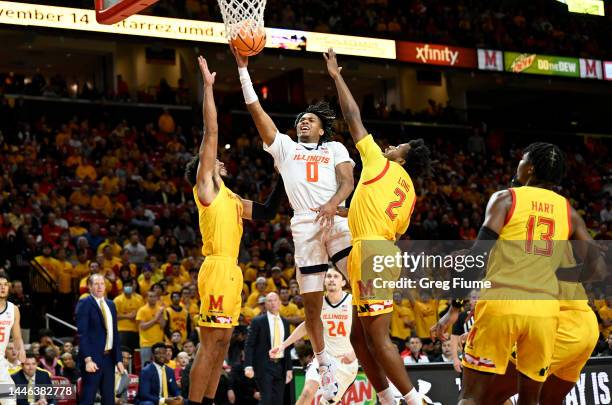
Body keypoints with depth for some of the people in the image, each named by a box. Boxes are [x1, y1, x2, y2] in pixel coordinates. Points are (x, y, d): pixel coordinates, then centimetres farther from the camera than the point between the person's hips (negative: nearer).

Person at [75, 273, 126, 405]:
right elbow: (82, 333, -13)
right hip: (92, 359, -7)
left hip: (109, 358, 7)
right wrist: (87, 359, -20)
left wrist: (118, 359, 11)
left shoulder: (111, 304, 15)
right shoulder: (84, 304, -6)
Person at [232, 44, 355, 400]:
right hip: (305, 225, 1)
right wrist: (243, 68, 11)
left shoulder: (336, 148, 20)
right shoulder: (285, 146, 23)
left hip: (337, 219, -1)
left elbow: (348, 181, 3)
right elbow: (256, 109, 16)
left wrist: (333, 204, -18)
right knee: (312, 304, 2)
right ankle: (325, 366, 14)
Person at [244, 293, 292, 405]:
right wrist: (248, 366, -16)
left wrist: (289, 369, 11)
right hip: (264, 366, -5)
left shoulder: (285, 323, 13)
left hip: (280, 366, 5)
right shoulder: (258, 321, -1)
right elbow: (249, 345, -5)